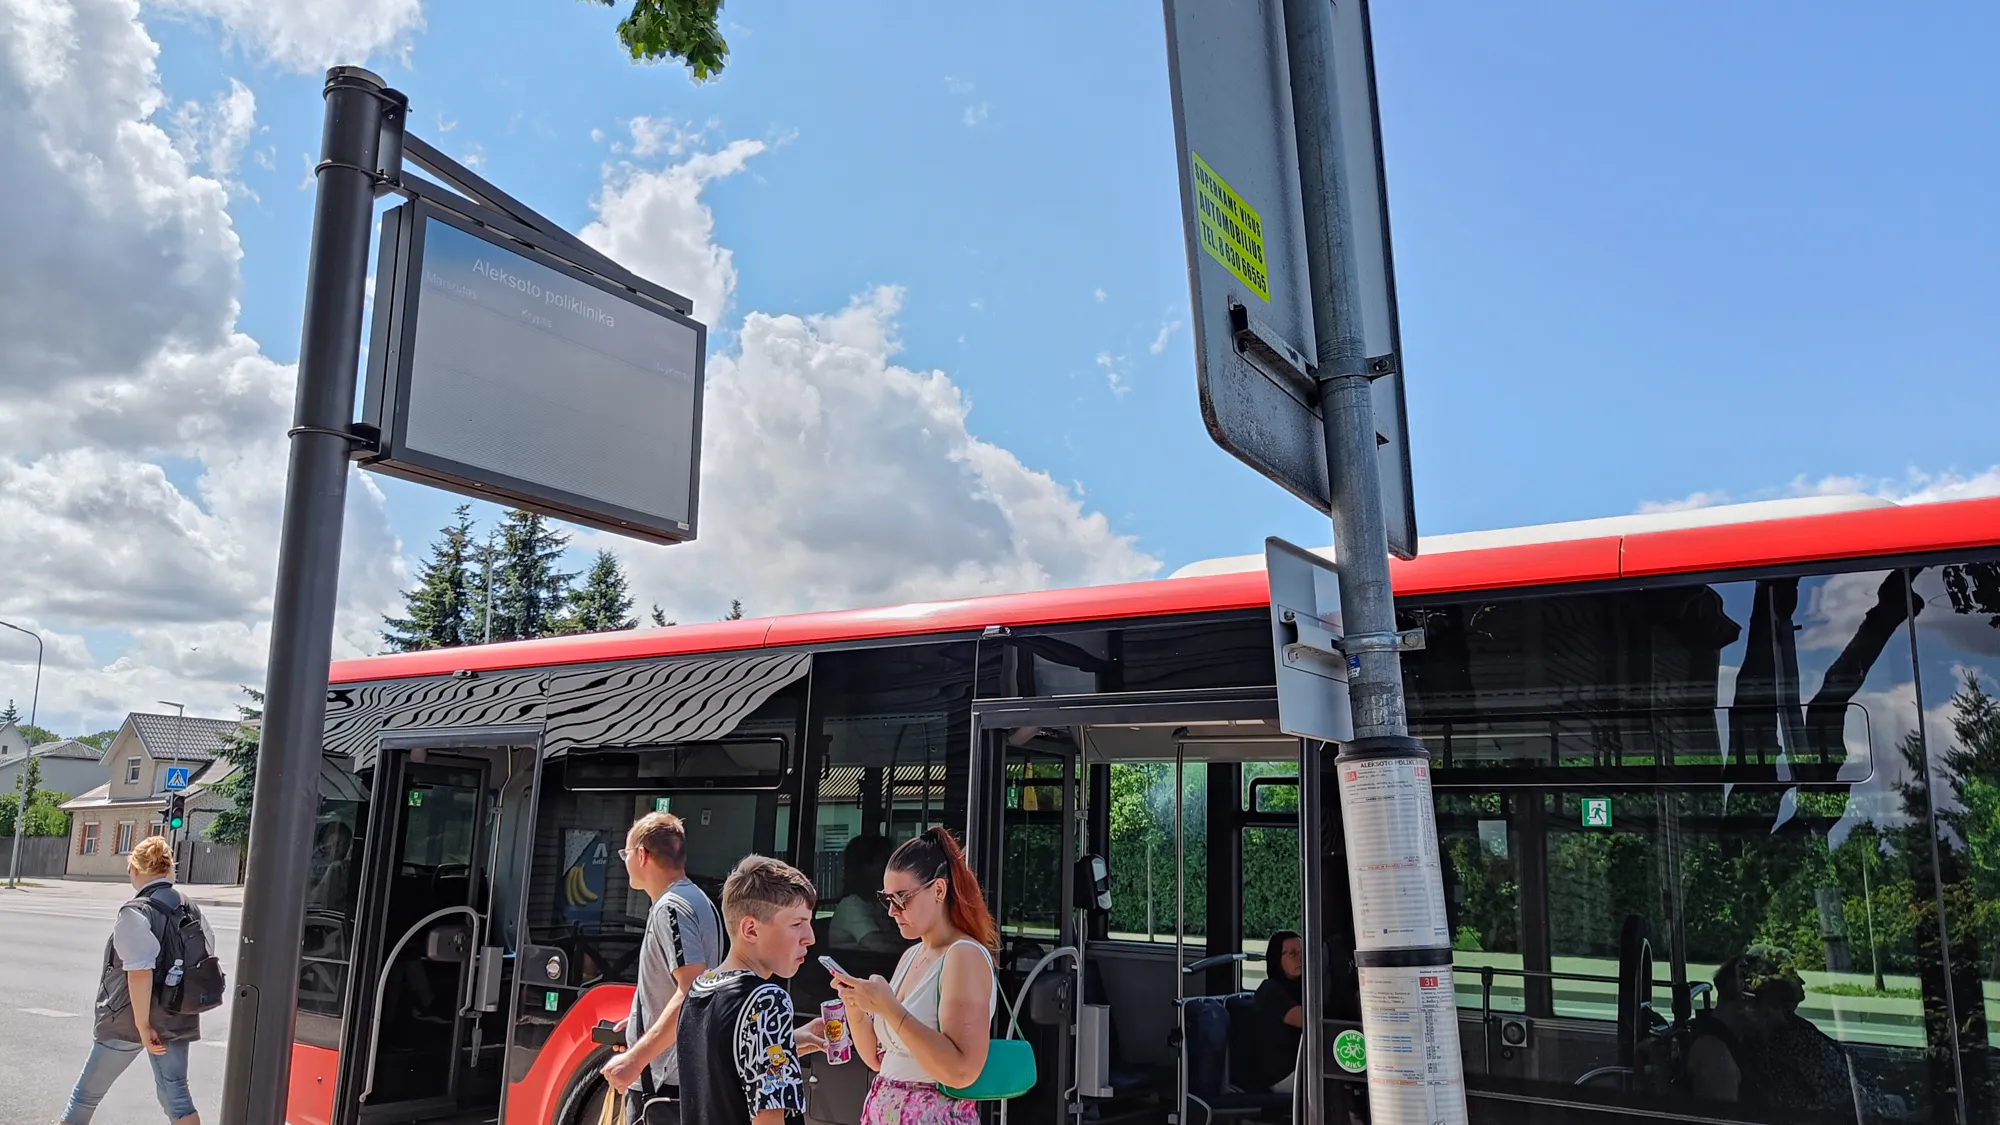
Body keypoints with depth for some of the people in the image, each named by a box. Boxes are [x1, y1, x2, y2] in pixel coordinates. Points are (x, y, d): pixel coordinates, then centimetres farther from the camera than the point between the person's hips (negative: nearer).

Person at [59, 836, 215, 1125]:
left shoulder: (136, 912, -16)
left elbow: (140, 972, -24)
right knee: (176, 1096, 6)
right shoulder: (191, 909, 6)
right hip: (177, 1021, 6)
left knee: (87, 1093, 14)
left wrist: (142, 1025, -20)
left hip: (129, 1021, -6)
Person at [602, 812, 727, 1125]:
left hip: (664, 1084, -10)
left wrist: (634, 1059, -27)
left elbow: (691, 993, -26)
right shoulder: (695, 900, 14)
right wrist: (638, 1023, 22)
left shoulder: (670, 907, -16)